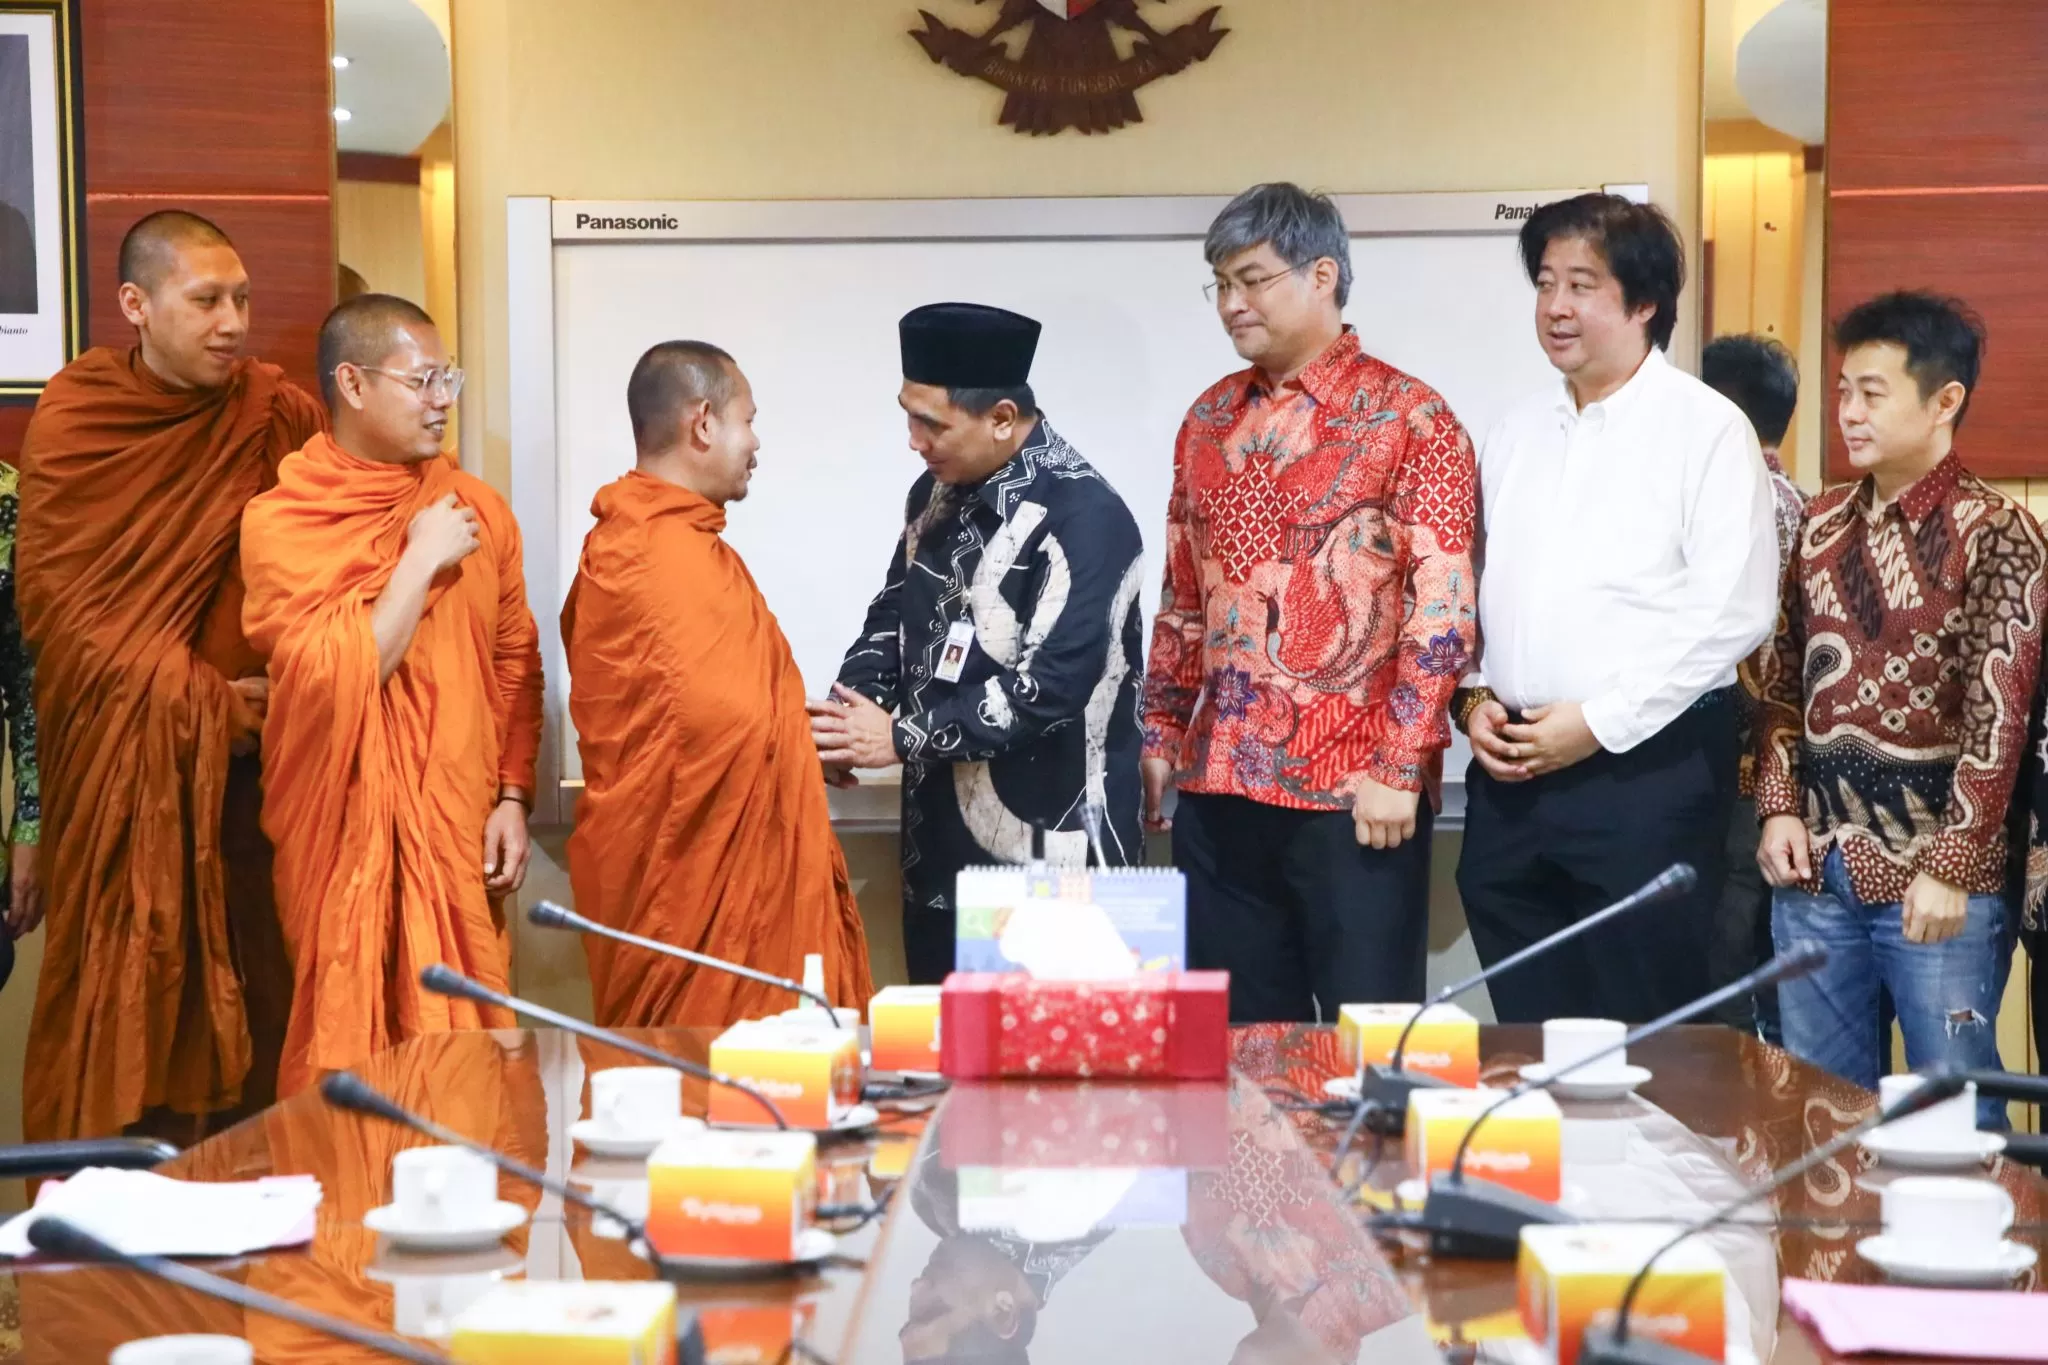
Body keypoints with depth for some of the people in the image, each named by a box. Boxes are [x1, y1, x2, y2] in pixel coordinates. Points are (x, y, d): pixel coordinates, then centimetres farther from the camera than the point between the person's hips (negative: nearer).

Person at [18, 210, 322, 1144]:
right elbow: (53, 595, -6)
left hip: (252, 751, 2)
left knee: (255, 978, 1)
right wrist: (191, 698, -11)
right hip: (123, 754, -2)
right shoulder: (71, 421, -2)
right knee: (127, 984, 1)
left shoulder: (278, 413, 2)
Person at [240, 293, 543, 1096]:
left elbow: (516, 664, 11)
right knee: (353, 1055, 2)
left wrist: (512, 798, 3)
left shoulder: (476, 508, 6)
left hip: (460, 831, 4)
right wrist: (420, 562, -13)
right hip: (349, 837, -3)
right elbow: (335, 681, -17)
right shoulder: (280, 523, -7)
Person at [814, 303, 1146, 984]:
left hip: (1048, 850, -8)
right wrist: (848, 710, -3)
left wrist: (901, 738, -18)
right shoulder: (940, 492, 8)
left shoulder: (1083, 517, -18)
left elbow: (1050, 685, -24)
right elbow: (895, 613, 18)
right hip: (943, 838, 8)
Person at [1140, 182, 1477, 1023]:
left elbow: (1442, 608, -11)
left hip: (1356, 792, -5)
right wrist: (1160, 737, 13)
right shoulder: (1211, 419, 13)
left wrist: (1399, 766, -15)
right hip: (1219, 785, 6)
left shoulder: (1407, 417, -5)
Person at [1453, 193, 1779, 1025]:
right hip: (1510, 776, 6)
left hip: (1646, 766, -6)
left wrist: (1600, 722, -13)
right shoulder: (1517, 433, 16)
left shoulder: (1706, 428, -4)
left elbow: (1734, 611, -12)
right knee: (1528, 1038, 10)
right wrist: (1474, 698, 3)